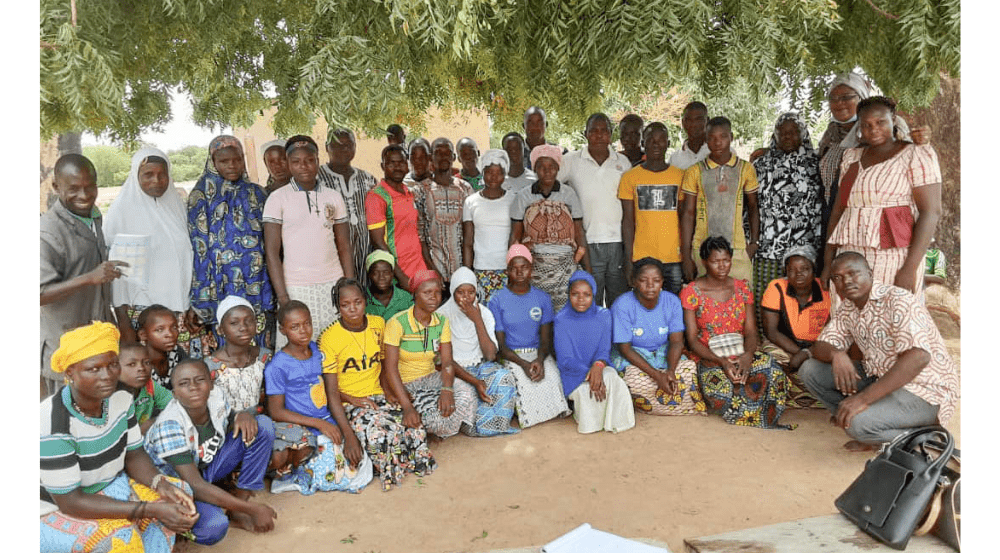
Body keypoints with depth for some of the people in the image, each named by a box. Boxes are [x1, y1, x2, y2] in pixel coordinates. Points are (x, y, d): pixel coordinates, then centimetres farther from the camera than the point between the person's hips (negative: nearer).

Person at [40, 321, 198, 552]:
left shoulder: (120, 398, -9)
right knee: (120, 537, -32)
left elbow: (134, 454, 2)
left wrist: (162, 485, -20)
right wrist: (150, 509, -31)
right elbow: (70, 502, -27)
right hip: (55, 511, -7)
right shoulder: (53, 426, -30)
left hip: (108, 487, 7)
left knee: (178, 492, -7)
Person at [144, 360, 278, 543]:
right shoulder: (169, 426, -31)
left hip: (209, 466, 7)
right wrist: (253, 509, -33)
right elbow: (195, 485, -33)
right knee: (214, 526, -37)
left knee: (263, 425, -9)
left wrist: (243, 415, -18)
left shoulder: (215, 400, -14)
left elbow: (231, 420, 11)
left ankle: (238, 505, -8)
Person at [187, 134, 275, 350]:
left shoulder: (256, 194, 10)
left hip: (257, 289, 2)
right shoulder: (202, 197, 3)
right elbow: (196, 249, 0)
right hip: (221, 290, -2)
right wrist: (196, 303, -6)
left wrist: (271, 295, 6)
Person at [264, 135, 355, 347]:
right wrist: (282, 297, -9)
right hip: (295, 289, -2)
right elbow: (272, 252, -2)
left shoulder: (334, 197, 9)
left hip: (333, 286, 2)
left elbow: (345, 248, 10)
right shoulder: (278, 199, 1)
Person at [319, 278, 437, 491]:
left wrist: (388, 392, 1)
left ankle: (413, 462, 7)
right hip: (348, 404, -4)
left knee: (414, 427, -23)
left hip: (377, 395, 4)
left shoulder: (378, 324, 6)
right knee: (379, 433, -33)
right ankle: (385, 468, -2)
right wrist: (353, 400, -19)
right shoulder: (330, 337, -9)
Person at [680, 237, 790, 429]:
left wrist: (748, 355, -21)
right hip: (708, 356, -3)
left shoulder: (742, 288, 10)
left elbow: (751, 331, 3)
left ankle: (767, 419, -5)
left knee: (773, 371, -30)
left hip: (741, 353, 3)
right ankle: (756, 420, -9)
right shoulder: (691, 292, -3)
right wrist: (721, 361, -23)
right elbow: (692, 339, -7)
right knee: (718, 387, -37)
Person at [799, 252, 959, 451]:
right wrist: (835, 353, -23)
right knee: (810, 369, -3)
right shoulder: (847, 308, 4)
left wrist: (864, 398, -38)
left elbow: (918, 358, -34)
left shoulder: (898, 301, -21)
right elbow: (819, 347, 4)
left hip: (925, 391, -8)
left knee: (859, 423, -32)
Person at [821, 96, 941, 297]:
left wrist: (910, 268, -16)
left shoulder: (916, 154, 0)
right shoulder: (852, 157, 17)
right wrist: (828, 263, 9)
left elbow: (931, 211, -8)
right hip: (850, 260, 5)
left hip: (894, 259, -5)